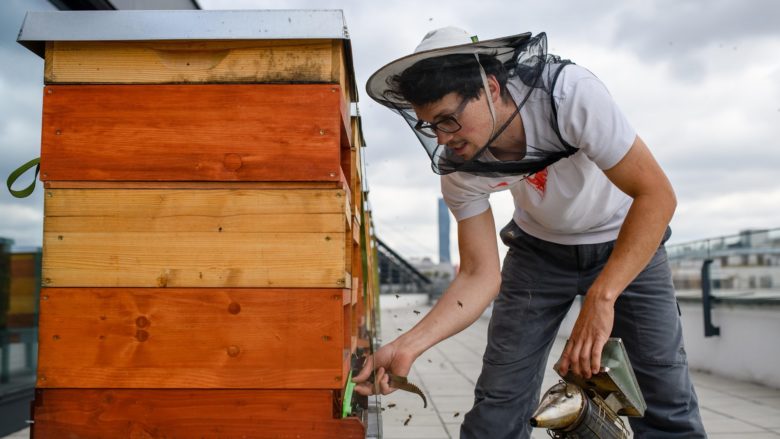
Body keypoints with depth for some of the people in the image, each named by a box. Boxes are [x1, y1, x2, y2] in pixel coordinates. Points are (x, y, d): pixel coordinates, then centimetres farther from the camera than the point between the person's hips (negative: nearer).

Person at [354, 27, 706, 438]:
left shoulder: (572, 95, -32)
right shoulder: (457, 166, -19)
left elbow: (657, 194, -30)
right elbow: (480, 275, -17)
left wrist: (601, 298, -38)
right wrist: (407, 346, -30)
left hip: (628, 241, -2)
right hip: (540, 246, 2)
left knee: (666, 397, -10)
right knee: (498, 403, -6)